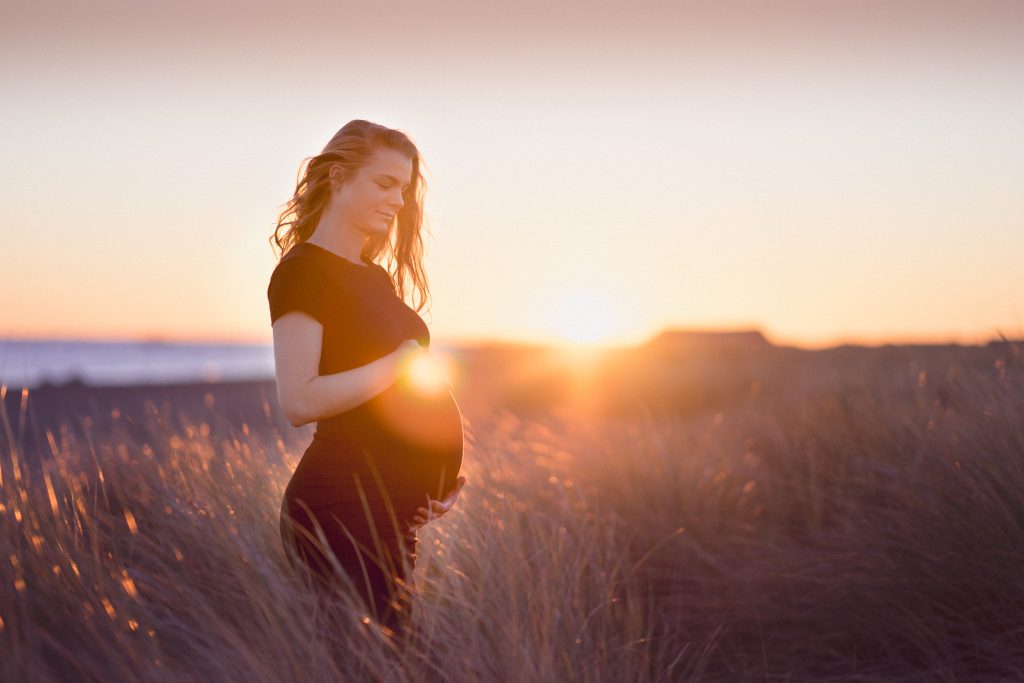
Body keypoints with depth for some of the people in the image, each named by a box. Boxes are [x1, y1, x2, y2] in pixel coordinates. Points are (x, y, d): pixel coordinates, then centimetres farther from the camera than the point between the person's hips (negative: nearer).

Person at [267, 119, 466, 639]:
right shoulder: (302, 270, -10)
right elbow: (299, 403, -21)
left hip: (398, 513, 9)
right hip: (344, 509, -9)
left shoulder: (377, 278, 17)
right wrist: (399, 364, -17)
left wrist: (438, 475, 12)